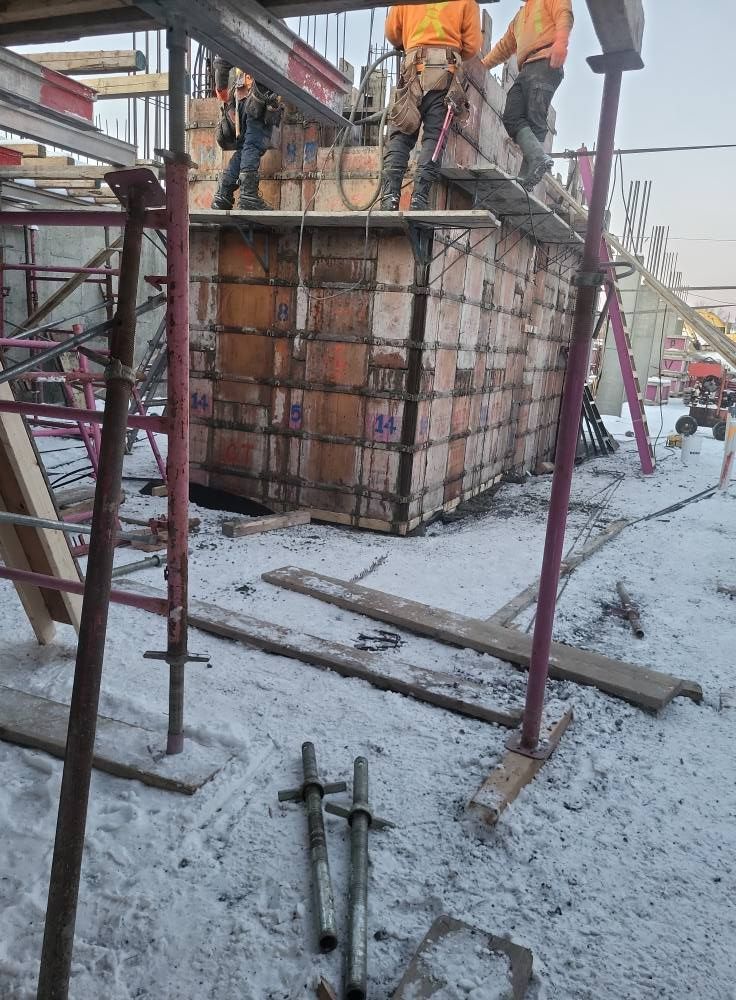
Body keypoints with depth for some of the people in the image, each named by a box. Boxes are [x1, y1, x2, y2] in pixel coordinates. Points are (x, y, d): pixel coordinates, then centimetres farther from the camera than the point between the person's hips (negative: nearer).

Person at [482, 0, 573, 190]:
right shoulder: (520, 16, 38)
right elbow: (504, 47, 43)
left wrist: (561, 42, -23)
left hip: (545, 63, -7)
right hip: (525, 70, 7)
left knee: (534, 119, -19)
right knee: (511, 117, -15)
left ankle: (527, 175, -29)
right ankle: (539, 157, -31)